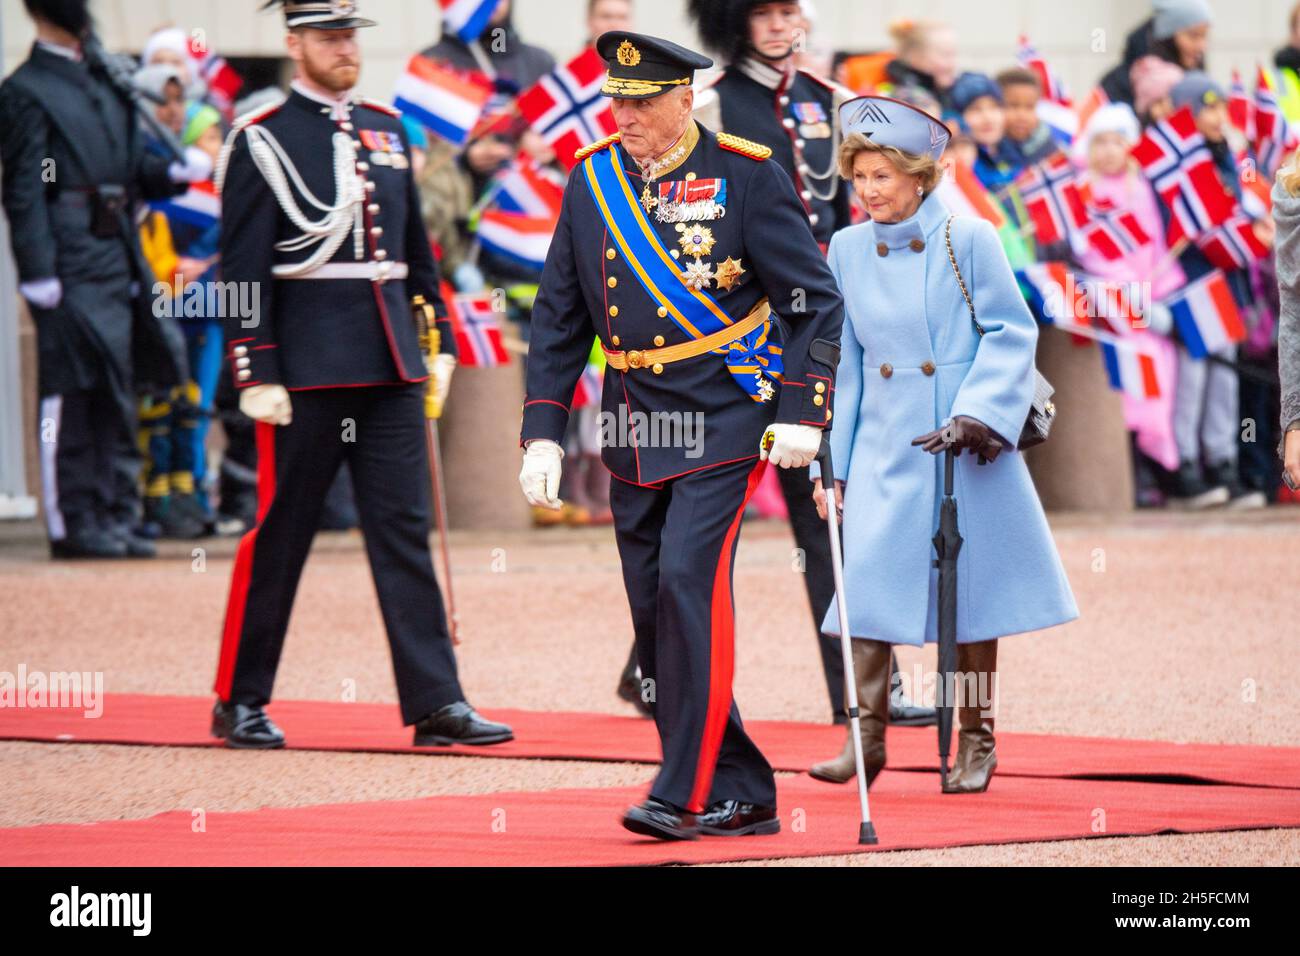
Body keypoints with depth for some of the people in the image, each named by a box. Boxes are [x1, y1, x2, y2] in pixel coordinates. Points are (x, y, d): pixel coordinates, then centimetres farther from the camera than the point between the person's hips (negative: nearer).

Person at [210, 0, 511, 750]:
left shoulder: (386, 130, 13)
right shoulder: (263, 140, -5)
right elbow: (244, 268, -9)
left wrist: (440, 342, 13)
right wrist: (257, 374, -14)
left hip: (390, 367, 5)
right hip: (307, 367, -5)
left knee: (406, 529, 2)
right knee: (279, 534, 2)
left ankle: (437, 703, 0)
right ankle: (240, 702, 13)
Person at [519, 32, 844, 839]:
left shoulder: (746, 176, -6)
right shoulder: (592, 181, 7)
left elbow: (815, 301, -4)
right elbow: (559, 319, 11)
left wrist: (800, 412, -13)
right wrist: (543, 432, 4)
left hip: (724, 419, -6)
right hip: (633, 430, 6)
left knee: (688, 582, -17)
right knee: (655, 612, 5)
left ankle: (685, 793, -14)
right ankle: (740, 796, 15)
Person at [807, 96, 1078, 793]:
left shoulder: (967, 240, -6)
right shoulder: (848, 249, 6)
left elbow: (1011, 334, -4)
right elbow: (843, 361, 11)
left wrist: (978, 414, -16)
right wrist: (831, 461, 8)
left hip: (966, 448, -3)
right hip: (883, 444, 3)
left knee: (970, 585, 3)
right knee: (870, 580, -5)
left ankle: (975, 743, 14)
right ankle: (867, 737, 1)